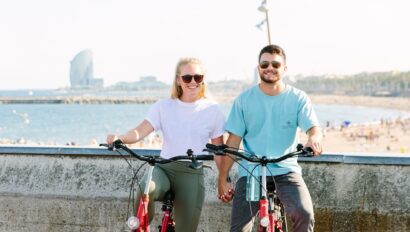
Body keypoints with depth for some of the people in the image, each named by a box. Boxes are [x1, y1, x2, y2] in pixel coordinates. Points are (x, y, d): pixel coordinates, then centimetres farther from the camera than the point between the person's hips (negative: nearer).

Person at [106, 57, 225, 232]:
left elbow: (218, 150, 6)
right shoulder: (164, 106, 4)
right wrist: (119, 138, -29)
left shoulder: (212, 109, 4)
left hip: (192, 174, 0)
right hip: (165, 168, 0)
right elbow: (141, 131, -9)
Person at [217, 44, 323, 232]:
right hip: (250, 173, 1)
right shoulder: (244, 100, 4)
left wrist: (314, 138, -35)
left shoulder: (298, 98, 2)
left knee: (304, 213, -26)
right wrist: (222, 179, 0)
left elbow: (313, 127, -9)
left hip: (286, 171, -1)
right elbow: (233, 141, 4)